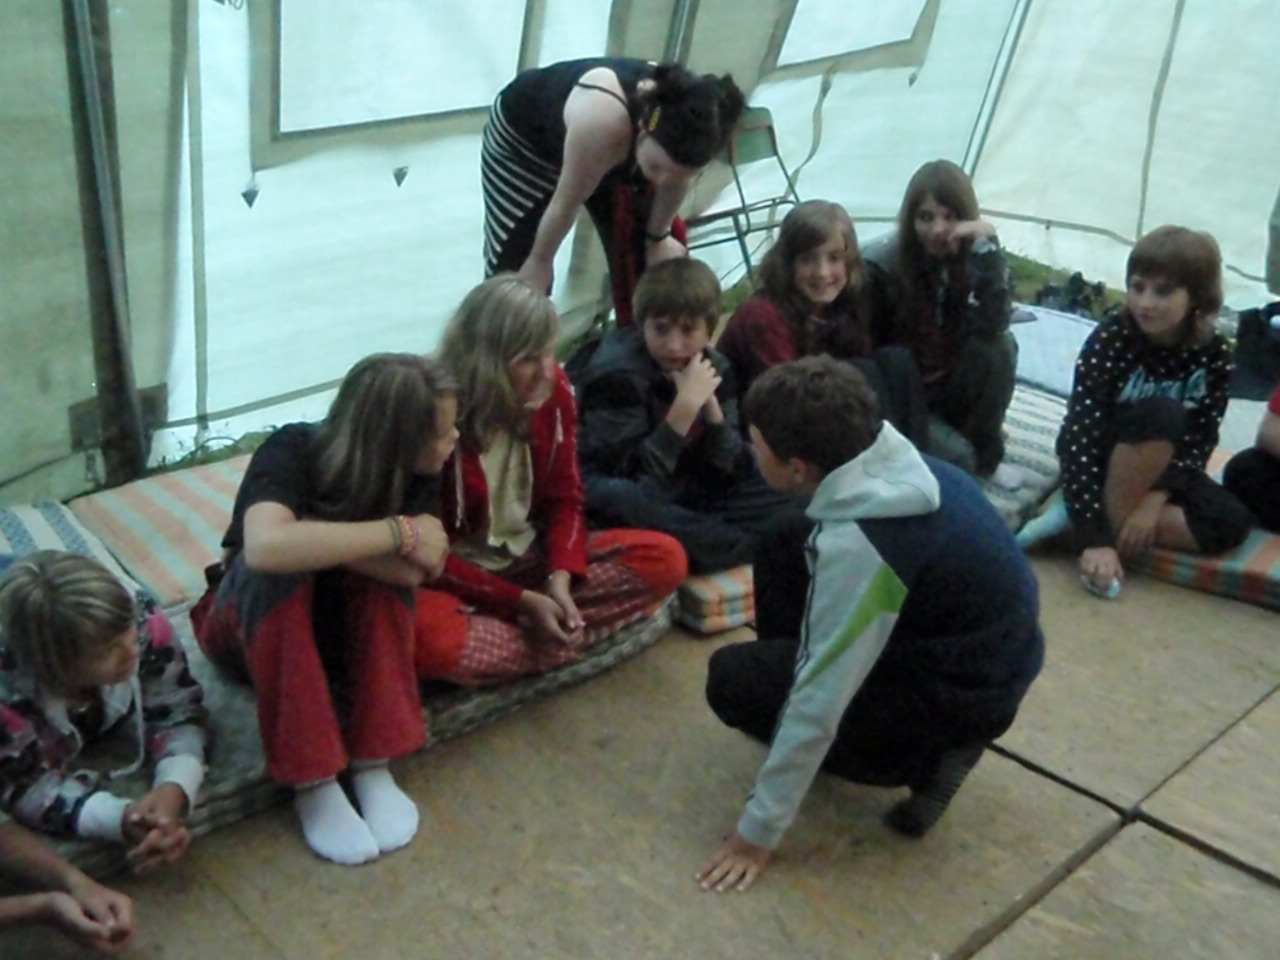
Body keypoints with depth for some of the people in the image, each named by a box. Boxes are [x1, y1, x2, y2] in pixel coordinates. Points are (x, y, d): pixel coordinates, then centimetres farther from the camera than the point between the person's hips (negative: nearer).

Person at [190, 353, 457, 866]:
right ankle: (312, 783, -31)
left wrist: (313, 534, -34)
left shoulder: (417, 471, -19)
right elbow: (266, 547, -51)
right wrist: (398, 532, -45)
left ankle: (372, 764, -25)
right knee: (278, 569, -37)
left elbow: (409, 572, -33)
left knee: (388, 564, -30)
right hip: (253, 620, -3)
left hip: (347, 624, 3)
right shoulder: (292, 452, -30)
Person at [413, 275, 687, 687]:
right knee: (428, 633, -41)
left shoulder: (552, 389, -7)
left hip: (533, 558, 6)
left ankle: (501, 633, -20)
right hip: (457, 576, -5)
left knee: (663, 558, -14)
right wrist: (522, 600, -23)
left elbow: (565, 498, 1)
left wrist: (560, 577, -17)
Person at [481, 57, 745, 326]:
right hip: (521, 139, -5)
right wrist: (539, 261, -14)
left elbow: (674, 183, -6)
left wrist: (657, 238, 7)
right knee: (515, 270, -5)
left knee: (639, 252, 3)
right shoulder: (604, 124, -47)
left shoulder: (686, 127, -30)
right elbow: (567, 202, -30)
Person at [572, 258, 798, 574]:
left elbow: (728, 471, -8)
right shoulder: (616, 374, -20)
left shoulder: (714, 367, -5)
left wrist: (710, 405, -23)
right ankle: (768, 548, -26)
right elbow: (636, 479, -28)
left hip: (691, 495, 5)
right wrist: (685, 407, -32)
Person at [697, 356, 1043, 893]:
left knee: (734, 681, -8)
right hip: (974, 643, 8)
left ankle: (927, 757, 0)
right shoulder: (890, 461, -10)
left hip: (965, 690, -8)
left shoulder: (856, 545, -34)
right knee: (780, 548, 4)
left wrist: (758, 831, -18)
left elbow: (820, 700, -28)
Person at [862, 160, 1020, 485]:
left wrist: (988, 245, -35)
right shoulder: (880, 263, -20)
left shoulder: (971, 255, -10)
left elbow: (993, 325, -29)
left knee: (999, 346, -25)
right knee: (957, 458, -27)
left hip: (949, 386, 4)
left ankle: (986, 456, -7)